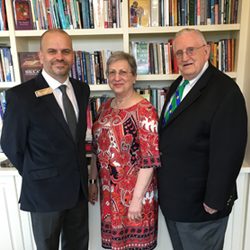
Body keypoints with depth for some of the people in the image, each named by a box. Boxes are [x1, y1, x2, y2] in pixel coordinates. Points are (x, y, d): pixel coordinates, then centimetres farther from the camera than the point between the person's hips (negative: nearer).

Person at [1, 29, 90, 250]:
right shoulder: (21, 95, -18)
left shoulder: (82, 89, -1)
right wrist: (36, 176, 2)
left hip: (79, 187, 5)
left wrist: (79, 174, 6)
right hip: (45, 190, -4)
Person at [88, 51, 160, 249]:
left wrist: (137, 198, -18)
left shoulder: (144, 110, -18)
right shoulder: (106, 107, 3)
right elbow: (99, 149, 9)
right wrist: (92, 181, 12)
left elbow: (150, 159, -20)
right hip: (109, 189, 6)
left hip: (135, 190, -6)